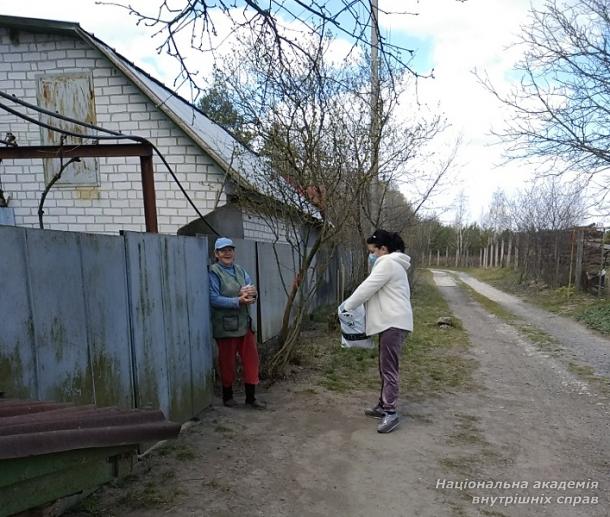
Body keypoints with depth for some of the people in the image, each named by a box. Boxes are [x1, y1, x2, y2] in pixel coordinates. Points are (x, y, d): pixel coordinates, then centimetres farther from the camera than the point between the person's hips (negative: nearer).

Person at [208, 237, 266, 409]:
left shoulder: (240, 270, 10)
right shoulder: (213, 272, -9)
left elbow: (253, 292, 8)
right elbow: (214, 299, -18)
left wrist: (251, 292, -16)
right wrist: (238, 301, -25)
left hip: (244, 323, 6)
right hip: (225, 326, -6)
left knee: (251, 360, 8)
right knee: (227, 363, 9)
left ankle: (250, 398, 22)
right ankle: (227, 396, 30)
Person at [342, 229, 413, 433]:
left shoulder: (387, 263, -13)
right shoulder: (391, 263, 21)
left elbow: (367, 288, -14)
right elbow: (373, 291, 22)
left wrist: (347, 306, -3)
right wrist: (352, 304, 15)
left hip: (394, 323, -11)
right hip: (390, 322, 11)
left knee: (388, 368, -9)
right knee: (385, 366, 15)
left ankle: (391, 413, -5)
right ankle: (383, 405, 24)